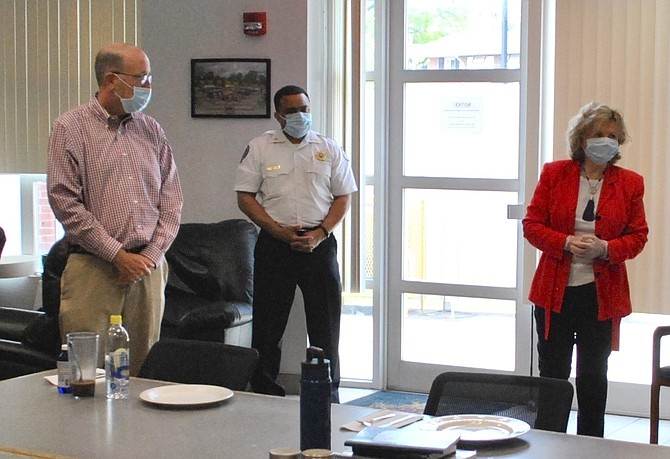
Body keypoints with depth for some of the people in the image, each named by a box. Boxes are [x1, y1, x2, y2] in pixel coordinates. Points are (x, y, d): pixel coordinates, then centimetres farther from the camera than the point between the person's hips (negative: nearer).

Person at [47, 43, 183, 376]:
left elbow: (172, 201, 12)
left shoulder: (151, 130, 13)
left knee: (144, 371, 6)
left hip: (148, 269, 4)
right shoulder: (70, 129, -1)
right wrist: (118, 255, -12)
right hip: (93, 270, -4)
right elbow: (65, 203, -8)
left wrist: (151, 254, -2)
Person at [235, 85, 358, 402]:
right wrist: (280, 231, -11)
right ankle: (265, 395, 13)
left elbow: (343, 197, 7)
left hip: (319, 244, 1)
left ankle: (327, 396, 13)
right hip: (274, 245, -1)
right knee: (268, 325, 3)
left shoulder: (330, 150, 8)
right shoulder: (259, 148, 4)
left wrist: (319, 233, -9)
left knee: (325, 325, 3)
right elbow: (245, 197, 0)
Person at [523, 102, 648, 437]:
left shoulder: (629, 183, 2)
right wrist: (567, 243, -18)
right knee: (552, 374, 7)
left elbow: (638, 236, 3)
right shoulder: (554, 173, 0)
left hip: (601, 293, 0)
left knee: (593, 375, 9)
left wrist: (605, 248, -17)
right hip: (555, 291, 0)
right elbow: (531, 224, -1)